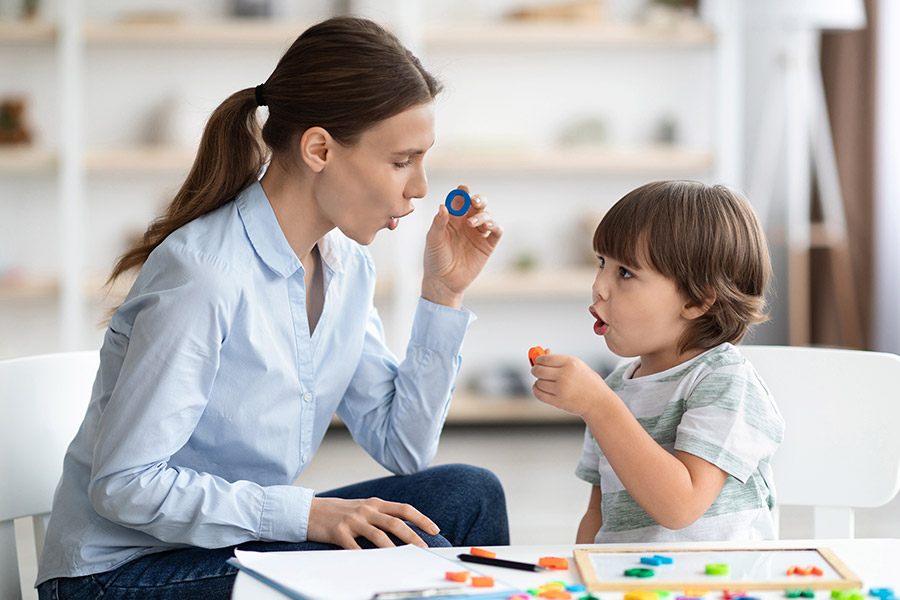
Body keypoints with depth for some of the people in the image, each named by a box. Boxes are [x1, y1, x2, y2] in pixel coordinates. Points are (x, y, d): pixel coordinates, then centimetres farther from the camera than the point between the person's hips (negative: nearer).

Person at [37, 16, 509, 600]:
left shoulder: (345, 265, 3)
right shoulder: (205, 273, -24)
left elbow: (403, 450, 4)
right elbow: (123, 485, -24)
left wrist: (444, 294, -2)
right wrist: (307, 513, -28)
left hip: (245, 533, 8)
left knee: (468, 494, -10)